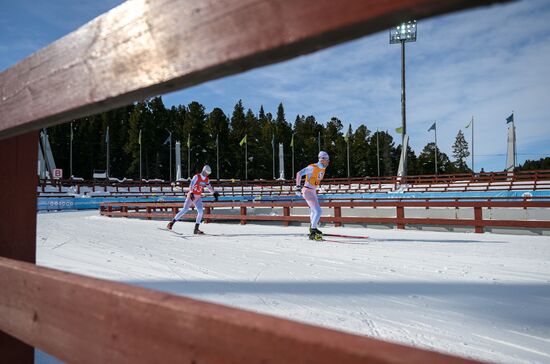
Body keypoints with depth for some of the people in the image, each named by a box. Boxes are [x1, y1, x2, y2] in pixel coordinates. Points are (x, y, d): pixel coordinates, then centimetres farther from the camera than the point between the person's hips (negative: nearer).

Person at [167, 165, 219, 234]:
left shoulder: (206, 179, 6)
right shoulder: (196, 177, -14)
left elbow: (209, 186, 23)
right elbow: (191, 185, -25)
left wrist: (214, 193, 25)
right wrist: (191, 193, -39)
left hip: (198, 197, 5)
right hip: (191, 196, -5)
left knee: (200, 212, -11)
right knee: (185, 210, -13)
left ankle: (196, 229, -4)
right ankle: (172, 222, -1)